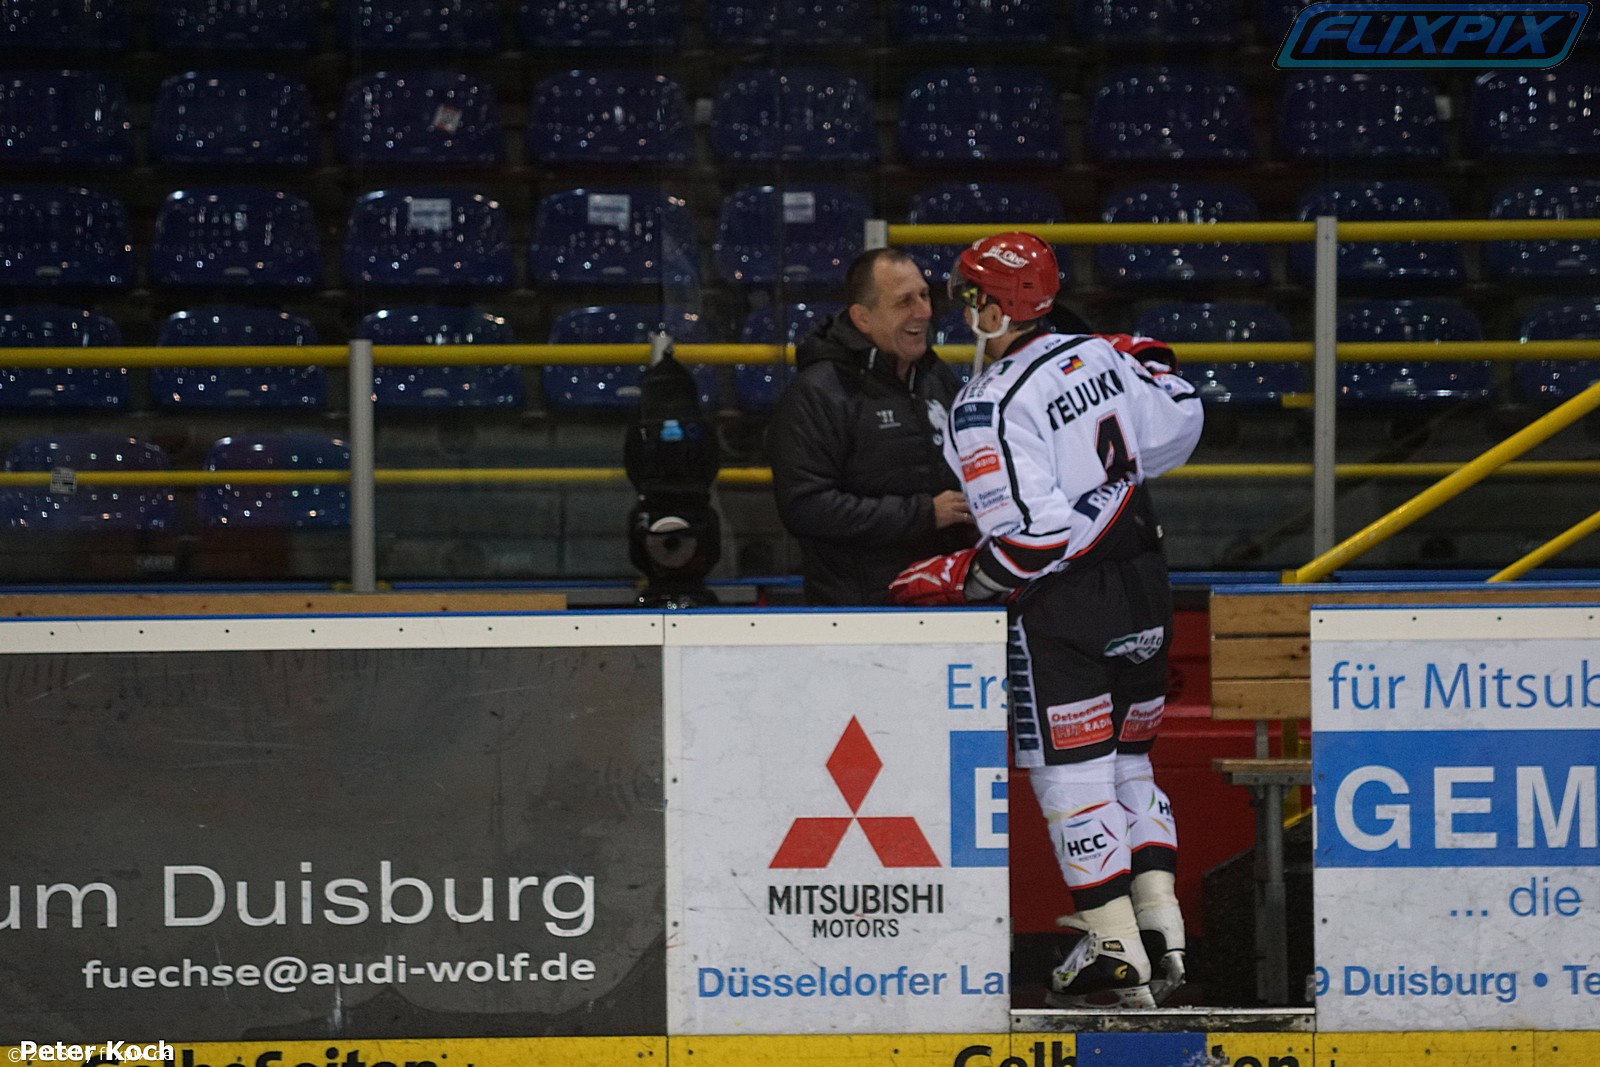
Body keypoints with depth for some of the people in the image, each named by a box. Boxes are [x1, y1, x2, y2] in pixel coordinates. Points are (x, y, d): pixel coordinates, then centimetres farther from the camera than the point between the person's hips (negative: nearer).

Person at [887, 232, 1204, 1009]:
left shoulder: (989, 406, -18)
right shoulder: (1101, 357, 3)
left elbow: (1030, 534, -23)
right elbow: (1180, 425, 17)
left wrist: (953, 581, -11)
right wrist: (1147, 365, 34)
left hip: (1063, 609, -8)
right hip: (1142, 592, 8)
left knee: (1072, 777, -1)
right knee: (1127, 765, 17)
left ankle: (1116, 955, -2)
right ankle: (1162, 939, 14)